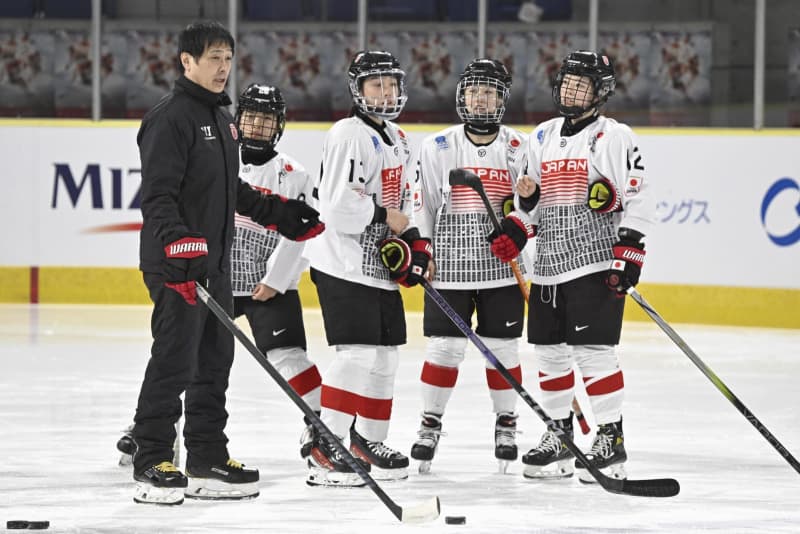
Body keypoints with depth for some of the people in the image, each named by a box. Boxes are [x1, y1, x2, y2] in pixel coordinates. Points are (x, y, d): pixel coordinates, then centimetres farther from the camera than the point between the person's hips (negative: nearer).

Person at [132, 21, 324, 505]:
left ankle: (208, 462, 17)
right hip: (176, 263, -9)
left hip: (216, 264, 9)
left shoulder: (223, 119, 17)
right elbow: (158, 196, -21)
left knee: (215, 362, 11)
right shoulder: (170, 119, -13)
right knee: (174, 362, -9)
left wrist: (282, 214, 22)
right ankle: (152, 465, -4)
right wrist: (178, 243, -33)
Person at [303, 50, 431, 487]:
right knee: (357, 354, -17)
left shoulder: (396, 139, 16)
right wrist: (385, 217, -14)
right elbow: (338, 204, -23)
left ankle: (369, 441, 26)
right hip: (344, 266, -10)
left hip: (383, 266, 10)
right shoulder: (349, 135, -14)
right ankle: (323, 450, -15)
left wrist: (414, 242, 11)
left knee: (384, 355, 13)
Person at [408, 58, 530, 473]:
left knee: (502, 348, 4)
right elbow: (419, 206, 4)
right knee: (444, 347, 0)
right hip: (449, 268, -1)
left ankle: (506, 425, 18)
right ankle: (430, 424, 13)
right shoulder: (437, 148, 2)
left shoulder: (518, 149, 3)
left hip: (503, 268, 1)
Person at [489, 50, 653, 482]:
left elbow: (639, 199, -10)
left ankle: (612, 439, -5)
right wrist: (517, 229, 4)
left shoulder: (614, 138, -6)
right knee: (549, 349, 10)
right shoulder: (542, 138, 14)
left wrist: (628, 253, -16)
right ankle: (560, 435, 21)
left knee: (593, 349, -11)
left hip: (597, 263, -7)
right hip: (549, 264, 7)